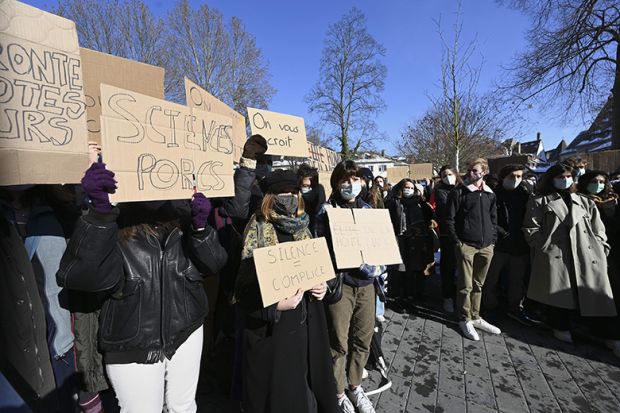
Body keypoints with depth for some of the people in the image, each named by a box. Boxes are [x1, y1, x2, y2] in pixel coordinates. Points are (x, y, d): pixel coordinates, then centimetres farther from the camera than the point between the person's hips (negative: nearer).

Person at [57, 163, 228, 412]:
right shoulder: (113, 226, -16)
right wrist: (100, 211, -40)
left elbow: (213, 265, -10)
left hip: (186, 335, 3)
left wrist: (200, 228, -29)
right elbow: (75, 276, -29)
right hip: (132, 350, -2)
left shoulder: (183, 219, -8)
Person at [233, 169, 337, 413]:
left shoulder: (302, 229, 5)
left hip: (304, 324, 6)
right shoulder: (258, 231, -14)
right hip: (270, 329, -5)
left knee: (303, 387, 19)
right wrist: (276, 305, -25)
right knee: (275, 392, 11)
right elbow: (245, 290, -14)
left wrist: (321, 286, -4)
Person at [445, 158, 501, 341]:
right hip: (466, 245, -5)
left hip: (486, 246, 5)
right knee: (465, 286, 1)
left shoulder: (490, 194, 12)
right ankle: (465, 320, 15)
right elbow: (449, 219, -5)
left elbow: (494, 219, 17)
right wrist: (457, 241, -9)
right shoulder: (459, 193, -4)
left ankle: (475, 317, 28)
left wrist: (493, 240, 7)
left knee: (478, 285, 15)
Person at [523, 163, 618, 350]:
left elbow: (599, 231, 18)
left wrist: (601, 250, 5)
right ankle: (561, 328, 16)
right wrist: (545, 247, -8)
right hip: (555, 256, -3)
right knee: (559, 294, 0)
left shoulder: (585, 202, 22)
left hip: (588, 256, 3)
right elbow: (530, 229, 1)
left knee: (596, 296, 0)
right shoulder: (539, 202, 9)